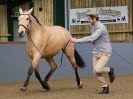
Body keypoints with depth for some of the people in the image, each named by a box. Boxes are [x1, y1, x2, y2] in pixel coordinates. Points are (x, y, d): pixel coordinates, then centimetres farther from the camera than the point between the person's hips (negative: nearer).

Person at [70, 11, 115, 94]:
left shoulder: (101, 28, -21)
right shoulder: (94, 27, 8)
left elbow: (91, 38, -30)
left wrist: (77, 40, -27)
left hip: (105, 53, -8)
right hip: (96, 53, 8)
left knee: (98, 69, -24)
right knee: (96, 72, -3)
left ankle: (109, 70, 6)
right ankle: (105, 87, 12)